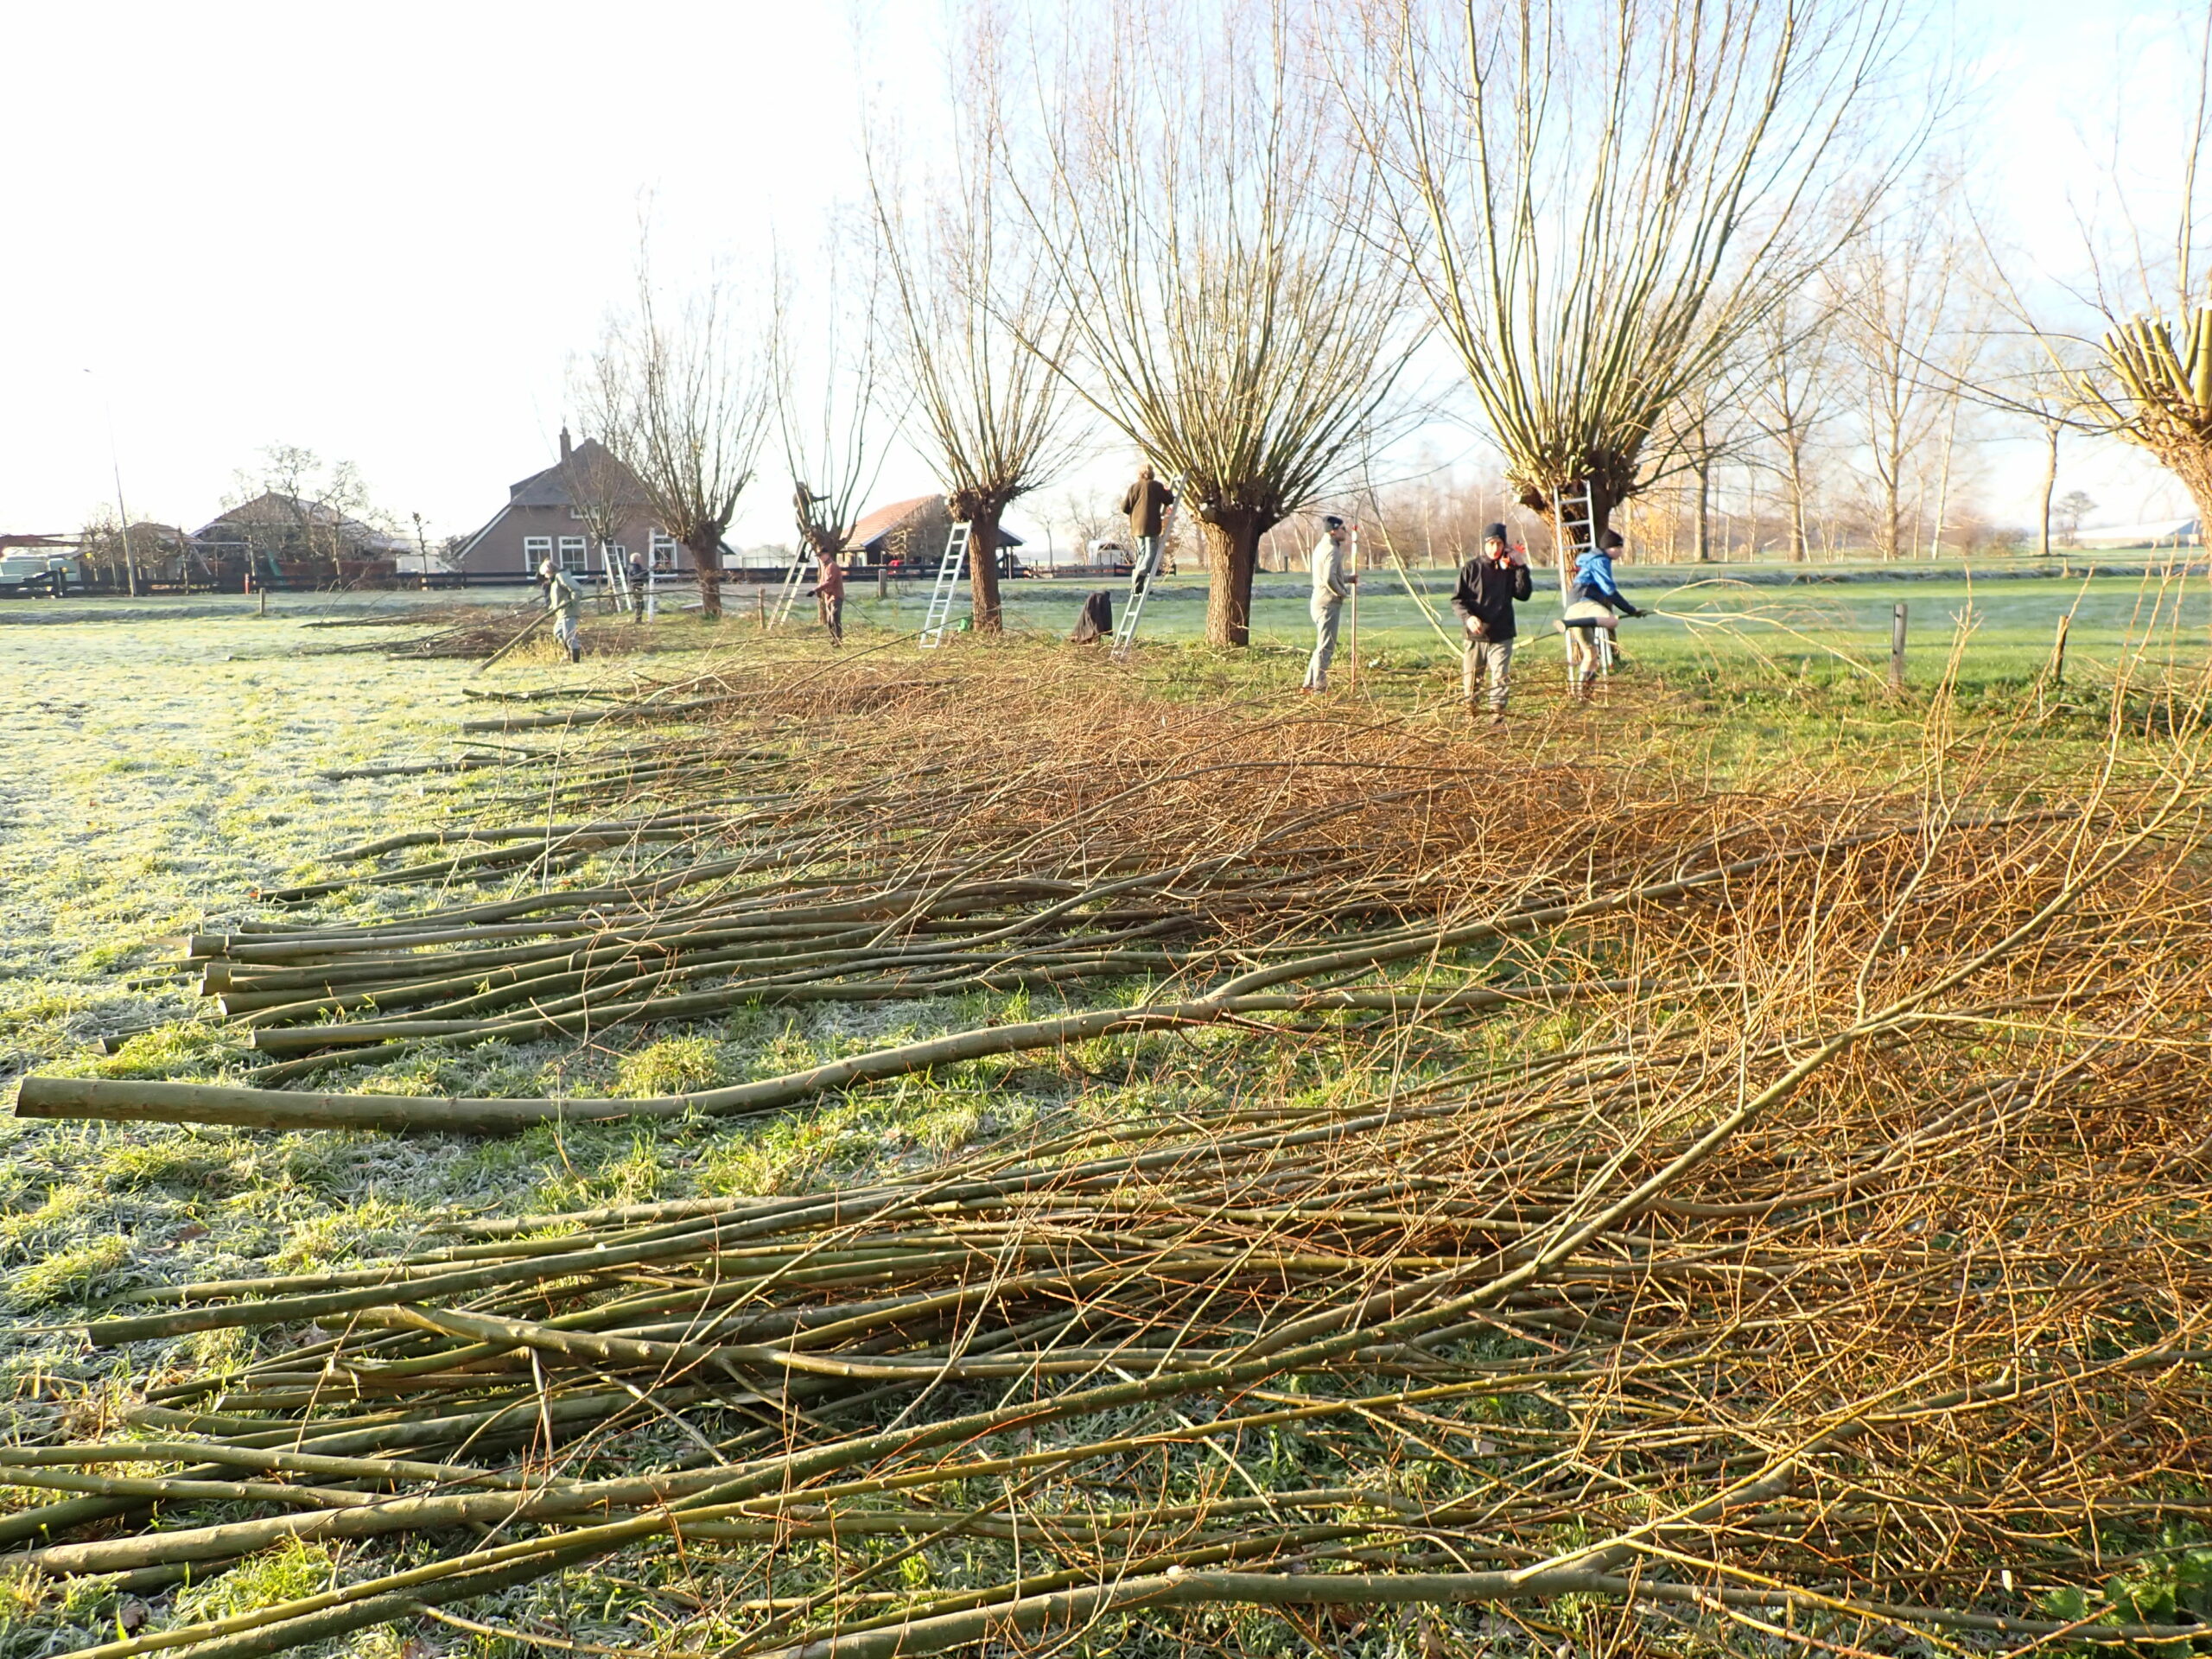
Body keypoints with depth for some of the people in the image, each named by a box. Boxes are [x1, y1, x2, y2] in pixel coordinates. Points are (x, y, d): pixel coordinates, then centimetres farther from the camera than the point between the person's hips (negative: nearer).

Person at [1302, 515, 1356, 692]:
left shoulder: (1321, 547, 15)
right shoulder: (1331, 550, -16)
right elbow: (1329, 579, -27)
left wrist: (1348, 578, 16)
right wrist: (1343, 592, -14)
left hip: (1320, 602, 10)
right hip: (1328, 603, -10)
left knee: (1322, 645, 16)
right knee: (1325, 646, -6)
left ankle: (1309, 683, 19)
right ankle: (1319, 686, -3)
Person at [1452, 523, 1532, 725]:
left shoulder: (1510, 568, 6)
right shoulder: (1471, 568, -1)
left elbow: (1523, 594, -2)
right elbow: (1457, 598, -1)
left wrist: (1521, 568, -10)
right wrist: (1468, 617, -18)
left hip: (1502, 635, 1)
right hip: (1476, 635, -1)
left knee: (1501, 678, -5)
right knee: (1471, 678, 6)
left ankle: (1497, 714, 1)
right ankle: (1469, 713, 20)